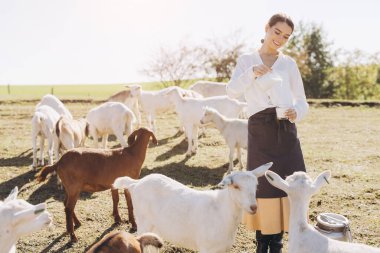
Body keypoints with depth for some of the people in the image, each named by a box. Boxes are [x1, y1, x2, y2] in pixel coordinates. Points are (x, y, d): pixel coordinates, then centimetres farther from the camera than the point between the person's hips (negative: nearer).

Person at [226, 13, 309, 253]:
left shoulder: (289, 63, 9)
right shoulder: (246, 60, 8)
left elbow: (301, 100, 8)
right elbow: (232, 91, -7)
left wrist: (296, 112, -14)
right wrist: (252, 72, -22)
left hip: (285, 130, 1)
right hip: (259, 129, -1)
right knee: (262, 185, 1)